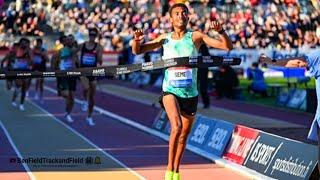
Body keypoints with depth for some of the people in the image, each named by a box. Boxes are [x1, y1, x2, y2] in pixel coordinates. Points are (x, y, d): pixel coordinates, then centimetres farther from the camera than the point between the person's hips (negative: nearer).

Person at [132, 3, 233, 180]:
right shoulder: (165, 38, 3)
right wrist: (136, 39, -11)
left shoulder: (196, 37, -2)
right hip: (170, 91, -2)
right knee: (176, 126, -26)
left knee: (184, 135, 13)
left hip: (190, 94, 2)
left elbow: (227, 46, -7)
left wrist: (220, 31, -26)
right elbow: (137, 51, 10)